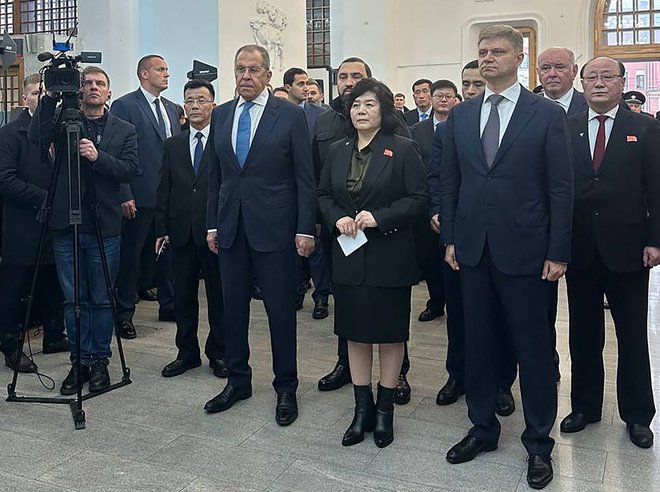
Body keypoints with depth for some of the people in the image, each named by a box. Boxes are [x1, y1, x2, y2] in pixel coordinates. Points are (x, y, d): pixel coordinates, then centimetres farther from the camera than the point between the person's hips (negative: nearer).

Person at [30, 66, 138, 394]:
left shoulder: (124, 130, 7)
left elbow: (130, 170, -5)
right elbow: (36, 137, -12)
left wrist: (97, 156, -19)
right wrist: (51, 96, -17)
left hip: (104, 226, -1)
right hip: (66, 224, 1)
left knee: (102, 299, 6)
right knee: (74, 299, 8)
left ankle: (99, 361, 19)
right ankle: (80, 361, 20)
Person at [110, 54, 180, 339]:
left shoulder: (170, 108, 15)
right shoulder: (124, 106, -6)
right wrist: (124, 195, -16)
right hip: (141, 195, -6)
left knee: (167, 251, 14)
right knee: (131, 254, 2)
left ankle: (168, 305, 27)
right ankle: (124, 313, 13)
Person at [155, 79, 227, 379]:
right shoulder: (173, 145, 12)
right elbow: (164, 190, 11)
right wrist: (161, 229, 6)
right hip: (182, 232, 4)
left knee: (218, 295, 6)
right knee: (183, 295, 11)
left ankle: (218, 354, 20)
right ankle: (187, 353, 24)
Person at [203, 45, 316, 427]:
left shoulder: (290, 115, -3)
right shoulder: (221, 115, 11)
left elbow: (305, 178, -4)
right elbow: (215, 175, 13)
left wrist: (305, 229, -9)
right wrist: (212, 224, 9)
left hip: (274, 227, -4)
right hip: (231, 227, 5)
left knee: (281, 311, 3)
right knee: (233, 308, 12)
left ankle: (286, 388, 19)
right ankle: (238, 381, 28)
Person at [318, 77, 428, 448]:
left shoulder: (402, 149, -6)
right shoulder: (338, 151, 9)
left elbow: (420, 198, -10)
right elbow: (324, 195, 13)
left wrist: (380, 217, -20)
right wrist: (337, 218, -7)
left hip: (389, 254, -4)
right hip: (349, 254, 5)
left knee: (390, 332, 6)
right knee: (356, 331, 10)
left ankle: (385, 409, 22)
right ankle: (362, 408, 23)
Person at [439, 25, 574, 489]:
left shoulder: (548, 114, -3)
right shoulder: (460, 115, 8)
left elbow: (561, 187, -4)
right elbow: (449, 181, 11)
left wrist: (558, 253, -8)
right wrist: (450, 238, 5)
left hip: (524, 250, -3)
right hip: (473, 249, 4)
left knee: (534, 348, 6)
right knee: (477, 342, 13)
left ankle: (539, 442, 23)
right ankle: (483, 428, 30)